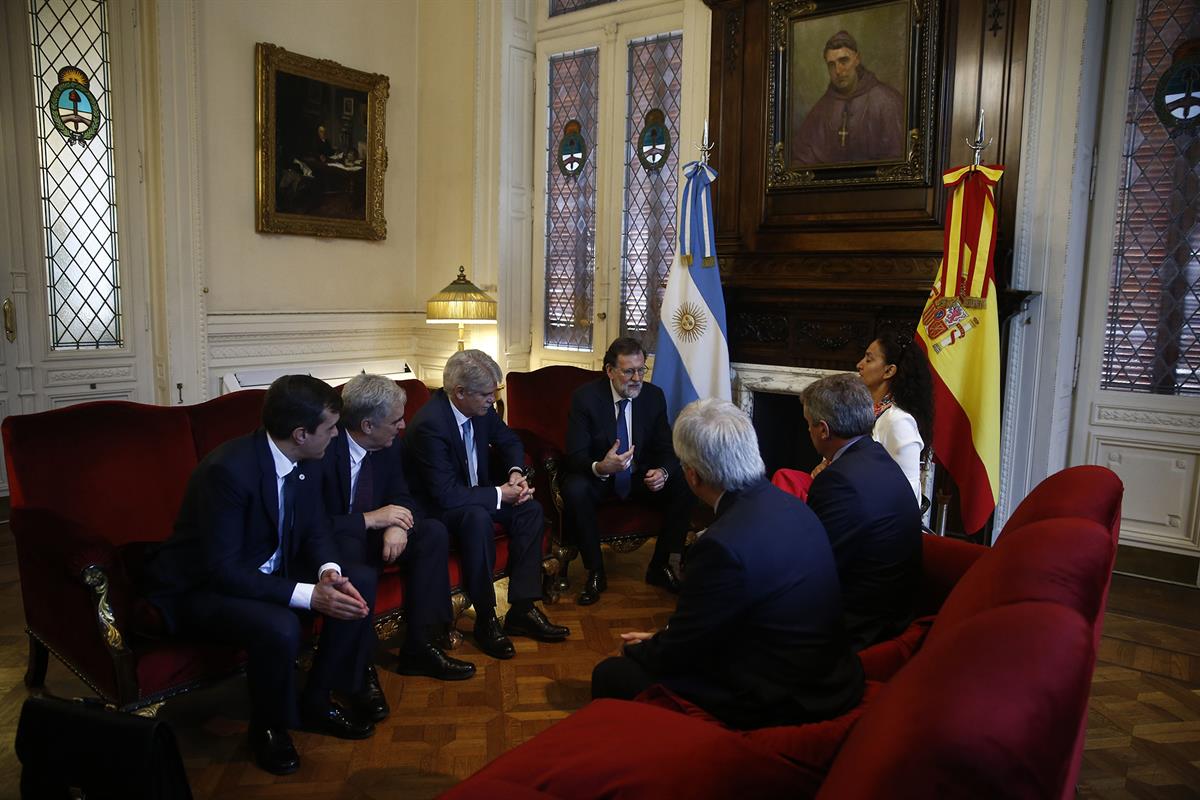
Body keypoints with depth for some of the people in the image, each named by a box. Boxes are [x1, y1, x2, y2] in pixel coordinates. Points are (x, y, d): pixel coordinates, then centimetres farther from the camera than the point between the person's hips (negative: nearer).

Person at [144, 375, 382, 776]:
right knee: (279, 628, -34)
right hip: (201, 587, -8)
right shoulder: (228, 469, -31)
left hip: (268, 569, 8)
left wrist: (329, 573, -19)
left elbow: (316, 531, 3)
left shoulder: (306, 461, -7)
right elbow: (222, 569, -31)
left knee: (361, 581, -6)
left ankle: (317, 699, 8)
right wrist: (308, 595, -34)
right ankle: (269, 726, -3)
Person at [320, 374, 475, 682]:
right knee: (350, 553, -38)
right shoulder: (323, 450, -25)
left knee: (434, 533, -13)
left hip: (371, 532, 7)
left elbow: (401, 496, 3)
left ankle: (419, 647, -7)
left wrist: (397, 524, -20)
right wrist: (370, 519, -30)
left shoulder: (389, 445, -4)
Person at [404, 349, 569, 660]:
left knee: (531, 510, -11)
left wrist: (515, 471, -9)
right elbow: (445, 493, -32)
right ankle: (485, 619, -21)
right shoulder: (430, 424, -30)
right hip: (437, 507, -8)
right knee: (478, 518, -36)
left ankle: (522, 608, -6)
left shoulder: (481, 408, -7)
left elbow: (509, 441, 12)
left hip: (475, 491, 8)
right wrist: (499, 495, -25)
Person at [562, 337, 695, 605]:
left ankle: (659, 565, -3)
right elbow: (575, 455, -18)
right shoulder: (585, 397, -15)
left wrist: (663, 471, -26)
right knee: (574, 490, -35)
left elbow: (667, 449, -2)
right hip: (597, 476, -3)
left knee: (685, 486, -21)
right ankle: (595, 573, -17)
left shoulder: (654, 395, -5)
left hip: (641, 476, 3)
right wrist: (600, 467, -42)